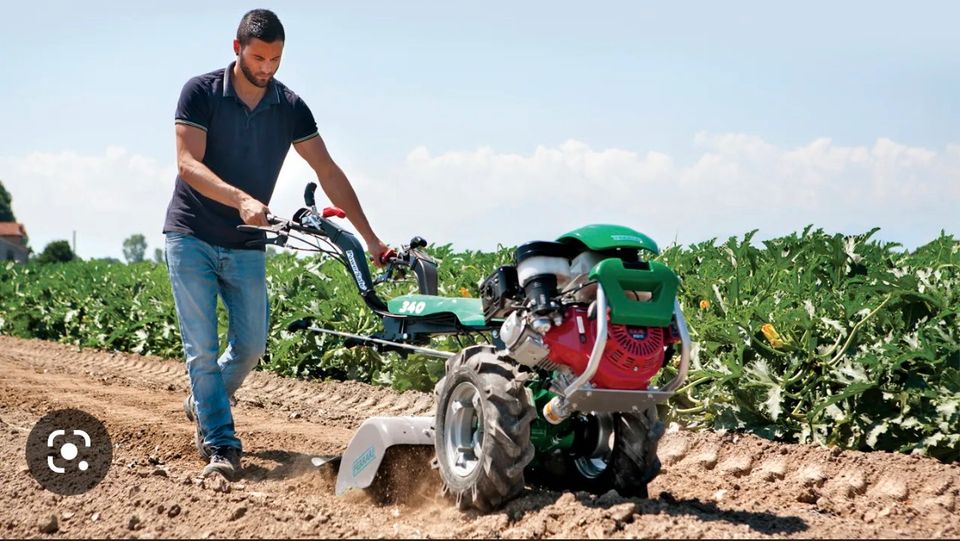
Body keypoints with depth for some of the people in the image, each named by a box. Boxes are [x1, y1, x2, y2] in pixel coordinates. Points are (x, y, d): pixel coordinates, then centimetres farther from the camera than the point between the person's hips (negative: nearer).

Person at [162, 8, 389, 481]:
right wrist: (242, 200, -34)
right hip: (192, 237, -3)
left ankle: (204, 403, 30)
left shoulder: (290, 108, 0)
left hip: (246, 245, 4)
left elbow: (328, 173, 0)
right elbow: (188, 164, -19)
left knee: (251, 344, 3)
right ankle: (220, 446, -4)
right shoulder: (201, 92, -10)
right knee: (202, 346, -7)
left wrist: (369, 237, -5)